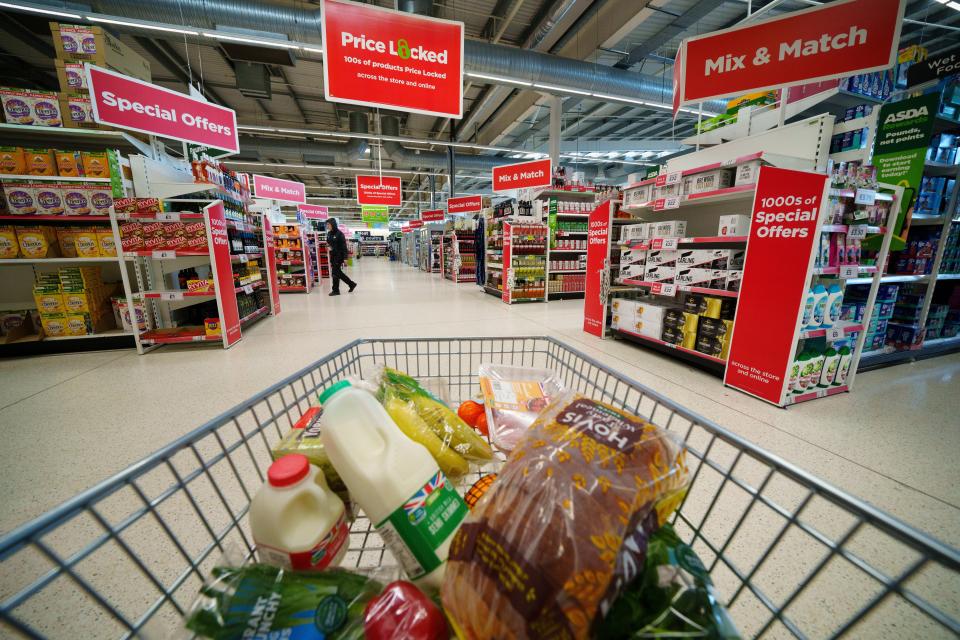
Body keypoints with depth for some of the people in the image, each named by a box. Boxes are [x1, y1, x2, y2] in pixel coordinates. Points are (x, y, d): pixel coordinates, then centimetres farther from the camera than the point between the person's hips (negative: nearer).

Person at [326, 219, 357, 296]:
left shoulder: (339, 233, -13)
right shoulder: (329, 233, 9)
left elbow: (344, 246, -15)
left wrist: (345, 258, -20)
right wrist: (328, 245, 0)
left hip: (339, 255, -8)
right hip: (332, 255, 8)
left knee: (335, 272, -4)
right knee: (338, 272, 11)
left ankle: (335, 290, 7)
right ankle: (351, 284, 24)